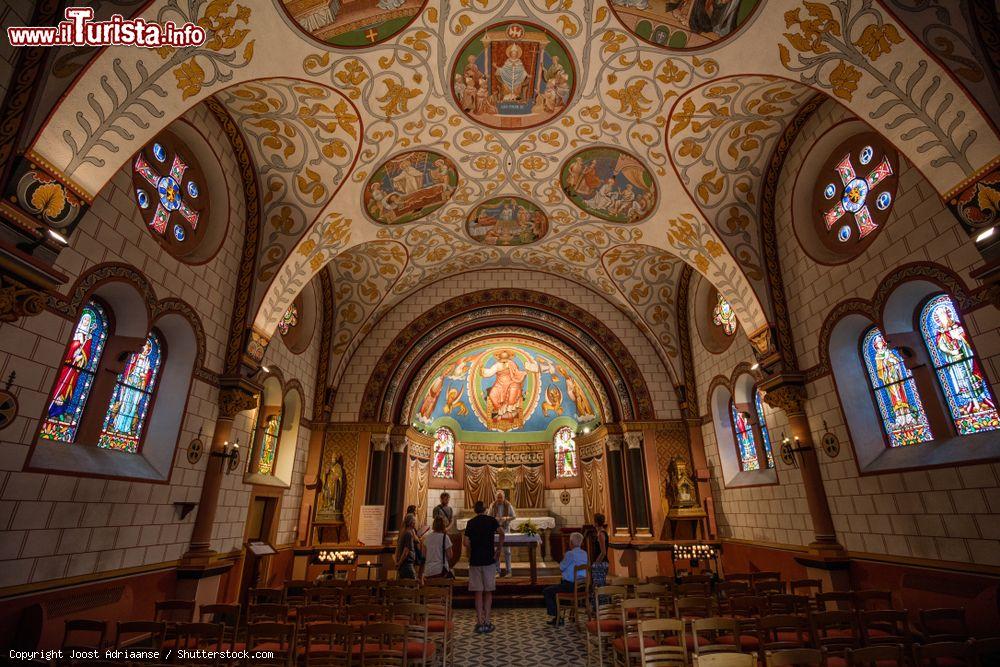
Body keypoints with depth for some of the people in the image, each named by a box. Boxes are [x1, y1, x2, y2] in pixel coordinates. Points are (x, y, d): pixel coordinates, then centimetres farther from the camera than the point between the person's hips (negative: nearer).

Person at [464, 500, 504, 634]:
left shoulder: (471, 522, 3)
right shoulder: (491, 520, 0)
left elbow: (465, 542, -6)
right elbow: (501, 533, -17)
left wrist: (473, 550, 9)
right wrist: (498, 550, -8)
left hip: (474, 561, 1)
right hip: (489, 560, -1)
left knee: (478, 592, 7)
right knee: (488, 592, 10)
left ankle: (479, 623, 7)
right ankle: (487, 622, 11)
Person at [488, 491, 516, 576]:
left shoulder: (508, 505, -4)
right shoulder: (493, 506, -2)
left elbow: (514, 516, 0)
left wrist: (506, 518, -18)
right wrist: (494, 519, -19)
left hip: (505, 529, -1)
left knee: (507, 550, 5)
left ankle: (508, 571, 14)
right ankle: (497, 571, 14)